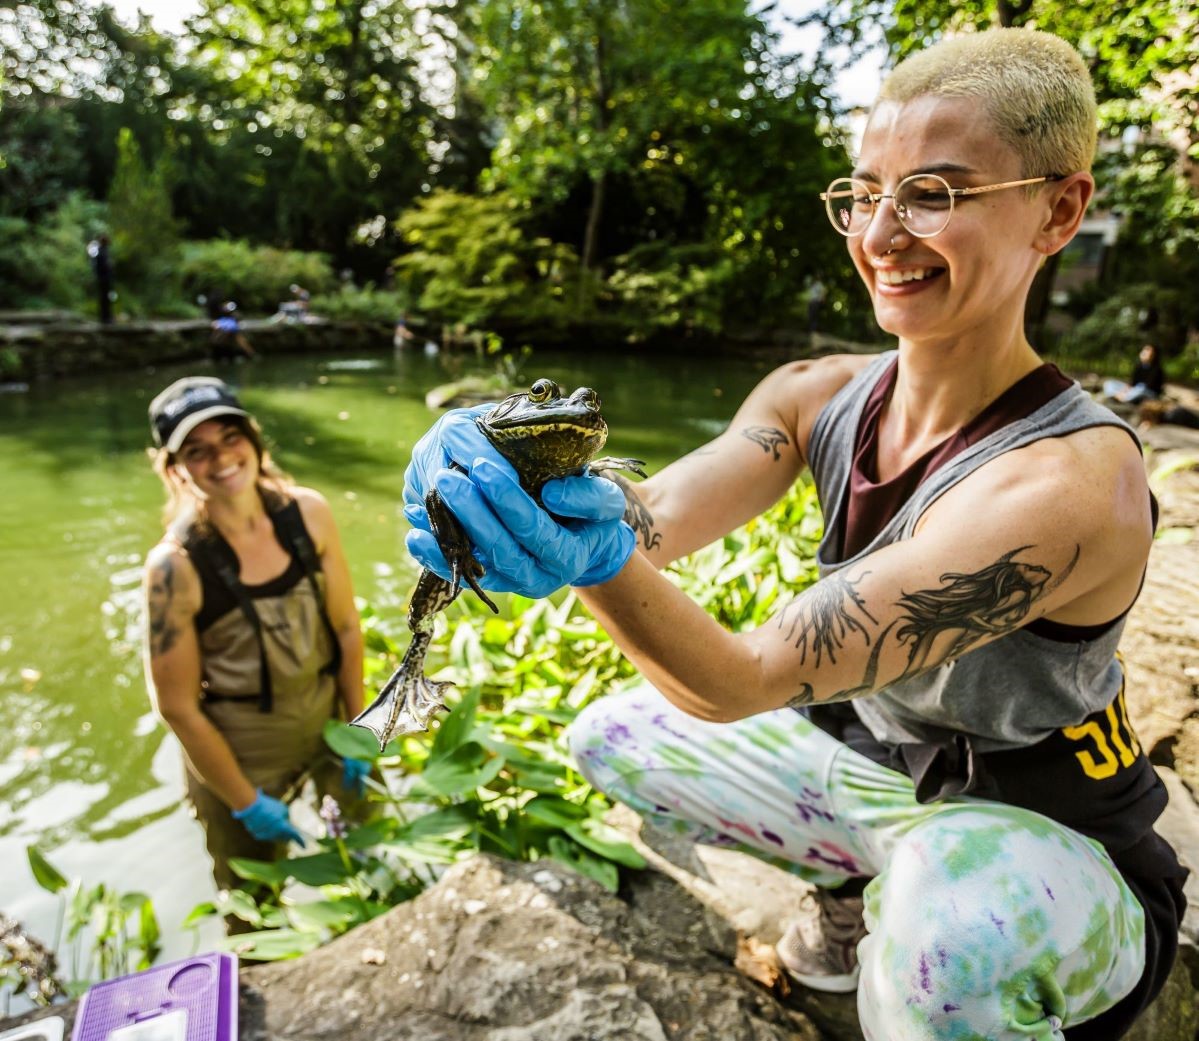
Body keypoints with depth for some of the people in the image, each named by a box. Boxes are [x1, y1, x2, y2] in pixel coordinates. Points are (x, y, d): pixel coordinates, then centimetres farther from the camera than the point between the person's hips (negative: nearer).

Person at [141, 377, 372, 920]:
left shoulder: (308, 513, -14)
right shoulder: (176, 565, -25)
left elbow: (346, 628, -5)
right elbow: (178, 707, -18)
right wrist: (246, 803, -9)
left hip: (329, 717, 4)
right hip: (238, 750, -4)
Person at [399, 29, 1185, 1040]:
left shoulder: (1076, 476, -31)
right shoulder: (818, 397, -9)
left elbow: (746, 681, -35)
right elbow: (656, 512, -25)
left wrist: (600, 563, -51)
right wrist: (506, 485, -43)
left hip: (1051, 854, -6)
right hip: (881, 769, 6)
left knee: (950, 905, -41)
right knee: (612, 734, 6)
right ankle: (854, 889, 20)